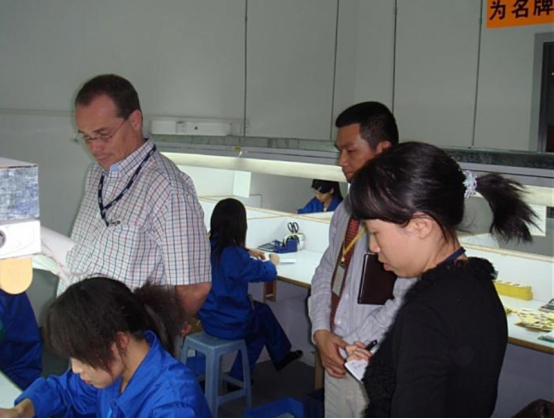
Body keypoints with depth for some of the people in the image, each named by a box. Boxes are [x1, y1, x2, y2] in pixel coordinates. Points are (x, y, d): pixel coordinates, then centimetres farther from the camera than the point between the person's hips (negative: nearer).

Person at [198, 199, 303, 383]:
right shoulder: (234, 255, -28)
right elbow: (266, 273, -13)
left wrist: (248, 253, 24)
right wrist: (272, 261, 7)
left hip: (209, 318, 7)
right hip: (229, 324, -7)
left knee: (261, 309, 25)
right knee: (264, 319, 25)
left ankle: (281, 356, 39)